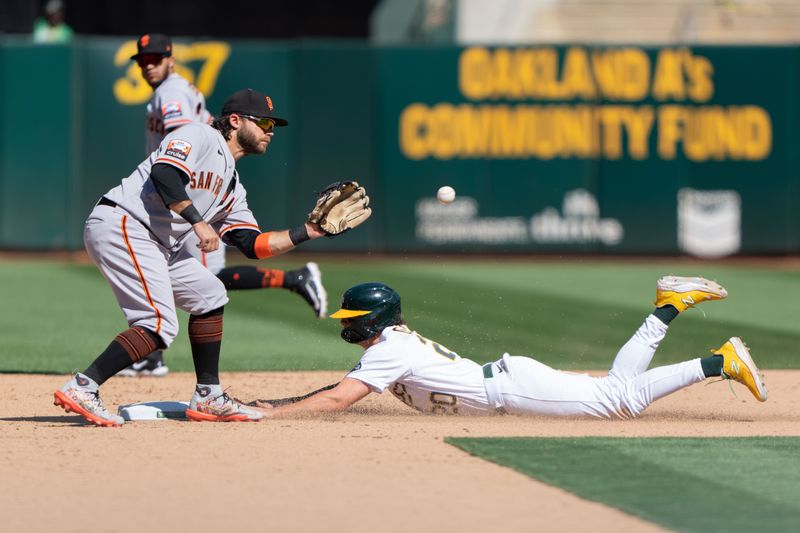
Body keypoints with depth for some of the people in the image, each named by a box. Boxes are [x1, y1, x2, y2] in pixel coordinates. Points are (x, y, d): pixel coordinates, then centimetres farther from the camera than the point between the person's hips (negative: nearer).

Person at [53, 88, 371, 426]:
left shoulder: (232, 187, 22)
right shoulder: (201, 137, -4)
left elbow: (253, 245, 18)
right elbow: (163, 173, -22)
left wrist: (312, 231, 16)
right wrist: (197, 221, -24)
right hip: (121, 225, -10)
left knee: (208, 294, 17)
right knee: (159, 325, -19)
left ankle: (208, 398, 20)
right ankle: (82, 388, -22)